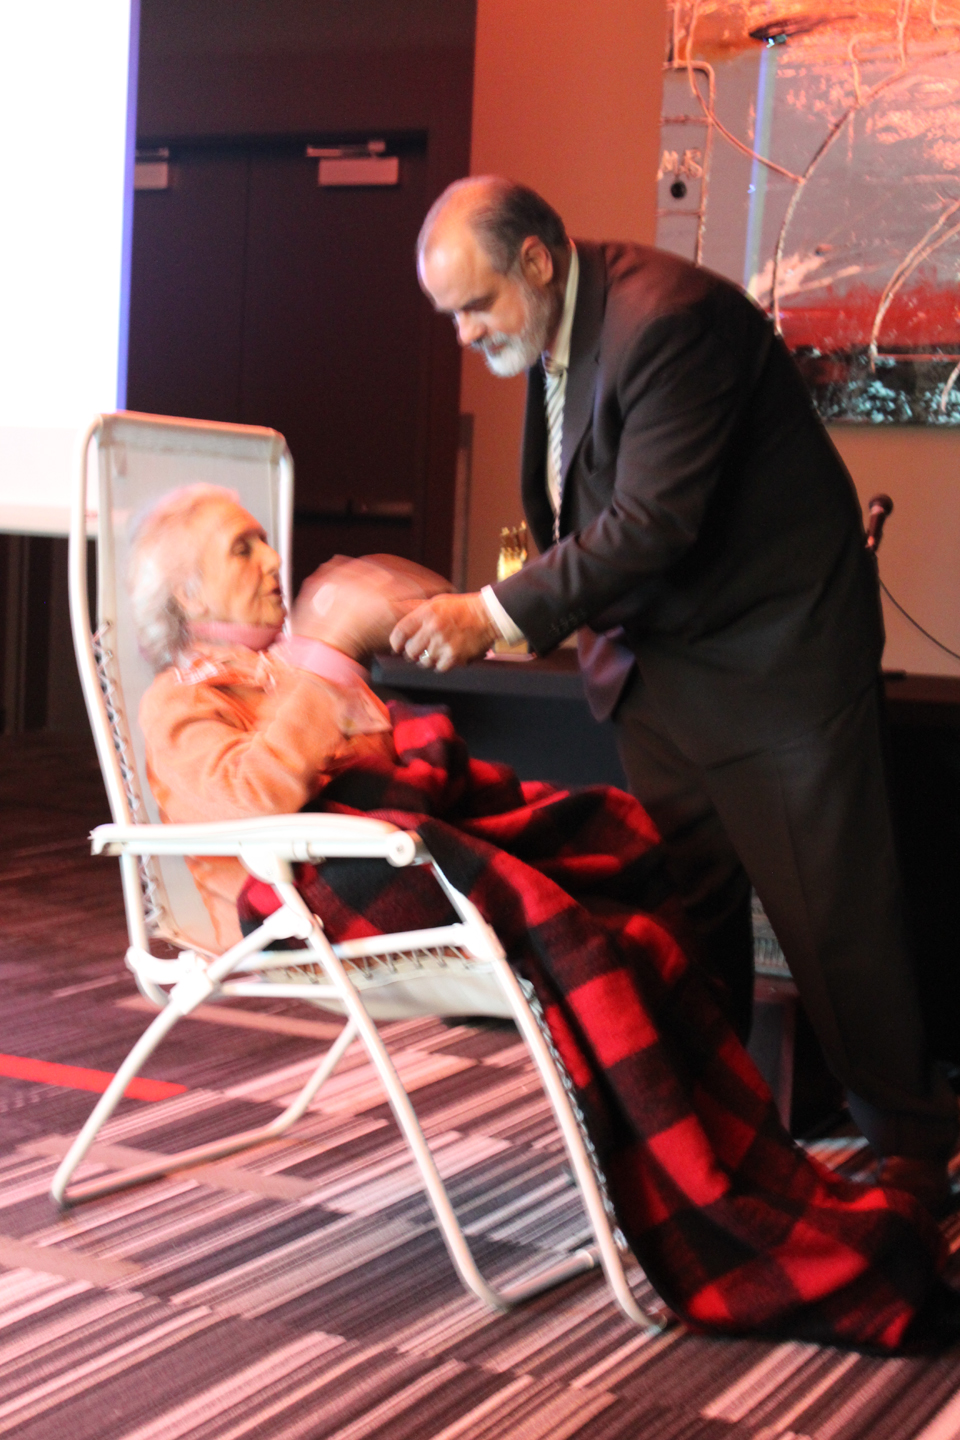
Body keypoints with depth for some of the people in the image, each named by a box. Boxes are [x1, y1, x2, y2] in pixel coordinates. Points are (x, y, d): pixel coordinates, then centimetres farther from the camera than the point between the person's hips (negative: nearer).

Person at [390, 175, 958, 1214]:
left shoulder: (668, 319, -24)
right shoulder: (551, 332, 6)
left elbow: (653, 525, -29)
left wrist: (497, 614, -27)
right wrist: (596, 621, 6)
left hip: (776, 656, -9)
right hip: (662, 660, 9)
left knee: (831, 917, -3)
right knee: (680, 914, 10)